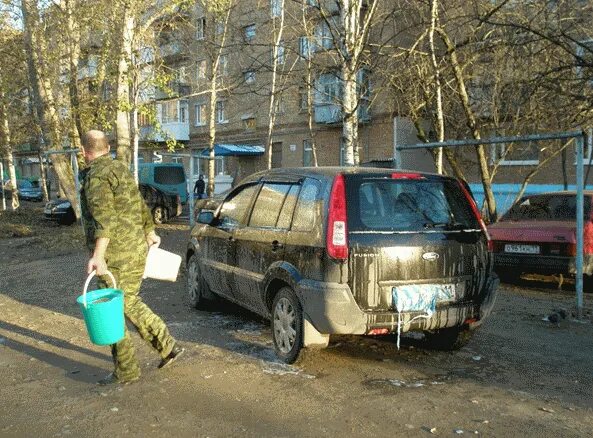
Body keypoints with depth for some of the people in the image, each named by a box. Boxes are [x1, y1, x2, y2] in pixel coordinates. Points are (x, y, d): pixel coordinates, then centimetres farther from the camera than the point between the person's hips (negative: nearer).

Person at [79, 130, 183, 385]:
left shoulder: (96, 177, -14)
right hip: (137, 249, 9)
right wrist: (150, 233, 39)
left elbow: (104, 219, -27)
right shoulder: (121, 169, 13)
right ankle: (167, 346, 19)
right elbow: (140, 205, 24)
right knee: (129, 303, 20)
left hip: (116, 256, -9)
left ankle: (126, 372, 12)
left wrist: (97, 256, -35)